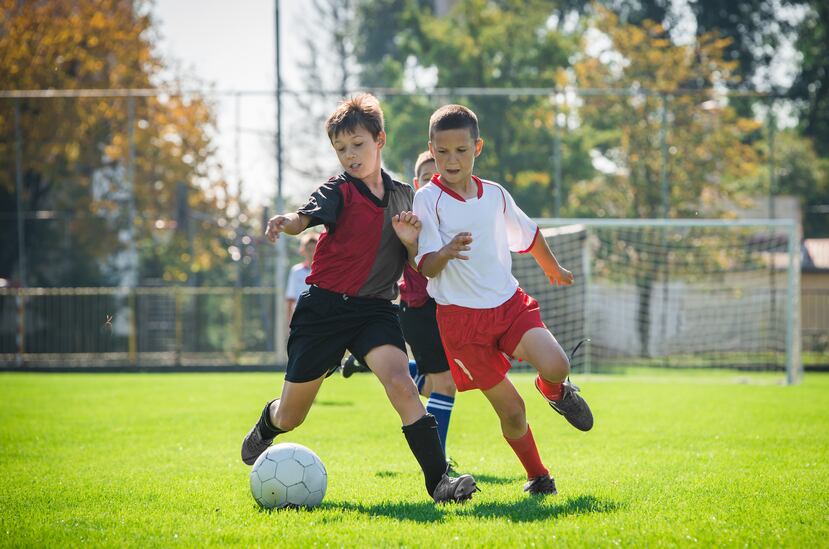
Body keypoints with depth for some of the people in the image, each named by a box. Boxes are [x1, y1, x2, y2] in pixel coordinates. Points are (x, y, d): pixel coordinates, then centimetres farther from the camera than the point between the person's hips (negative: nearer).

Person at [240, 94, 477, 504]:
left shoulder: (403, 196, 8)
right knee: (290, 417, 11)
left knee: (399, 381, -28)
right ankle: (265, 427, 49)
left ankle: (438, 480, -31)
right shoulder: (338, 192, -4)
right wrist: (285, 222, -50)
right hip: (324, 306, -1)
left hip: (375, 309, 1)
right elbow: (305, 217, -26)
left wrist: (410, 240, -9)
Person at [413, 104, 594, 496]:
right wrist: (446, 253, -36)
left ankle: (555, 390, 15)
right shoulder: (427, 199, -8)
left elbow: (528, 234, 25)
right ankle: (537, 477, 20)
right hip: (461, 315, -3)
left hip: (509, 302, 3)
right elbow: (426, 267, -13)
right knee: (510, 409, -3)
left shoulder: (495, 195, 6)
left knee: (556, 367, -23)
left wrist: (554, 269, 40)